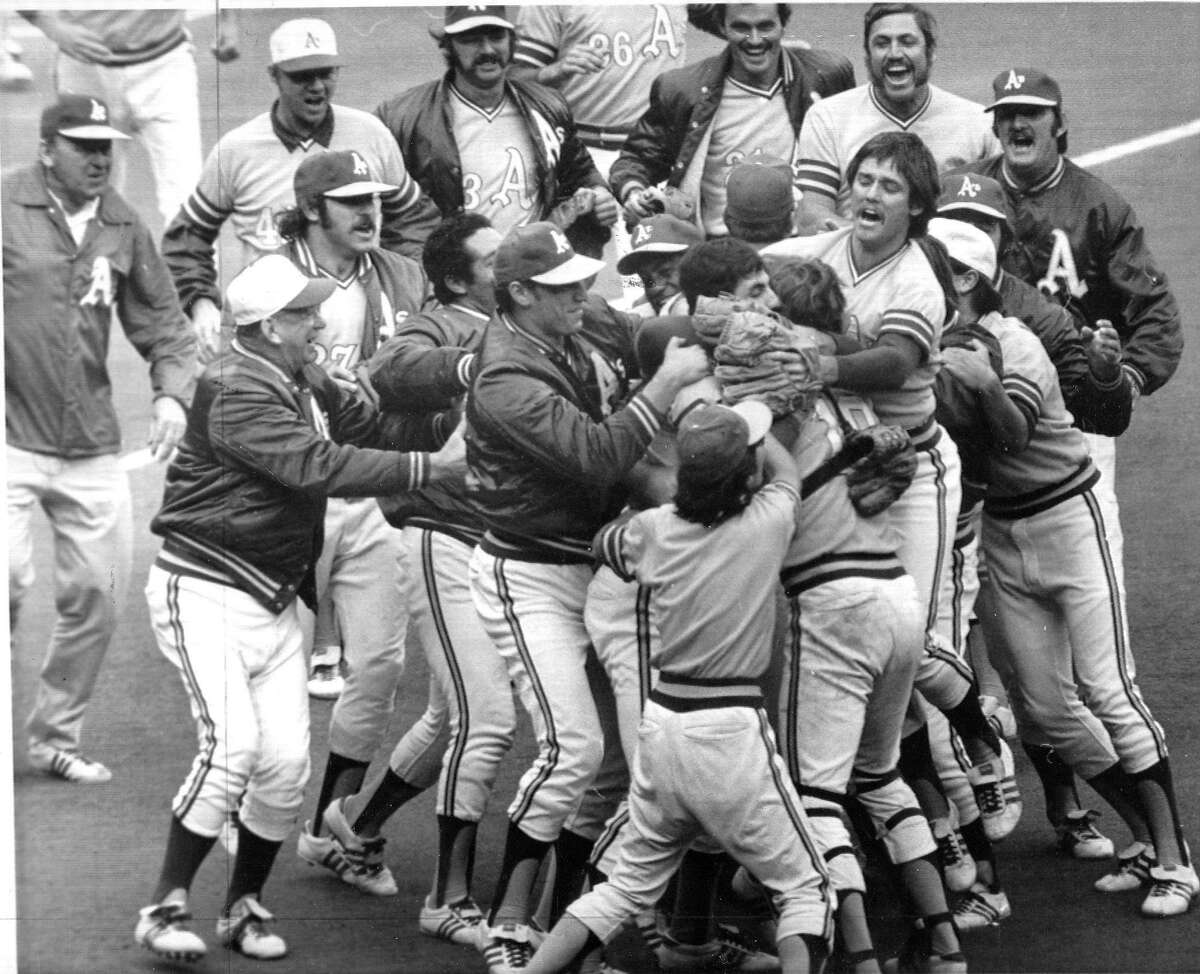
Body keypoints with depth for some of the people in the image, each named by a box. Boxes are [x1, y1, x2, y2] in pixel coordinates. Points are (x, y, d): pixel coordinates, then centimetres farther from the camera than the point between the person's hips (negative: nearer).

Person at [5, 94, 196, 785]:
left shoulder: (123, 228, 8)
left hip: (92, 447, 5)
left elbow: (164, 324, 13)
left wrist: (173, 391, -4)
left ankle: (57, 737, 25)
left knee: (99, 595, 8)